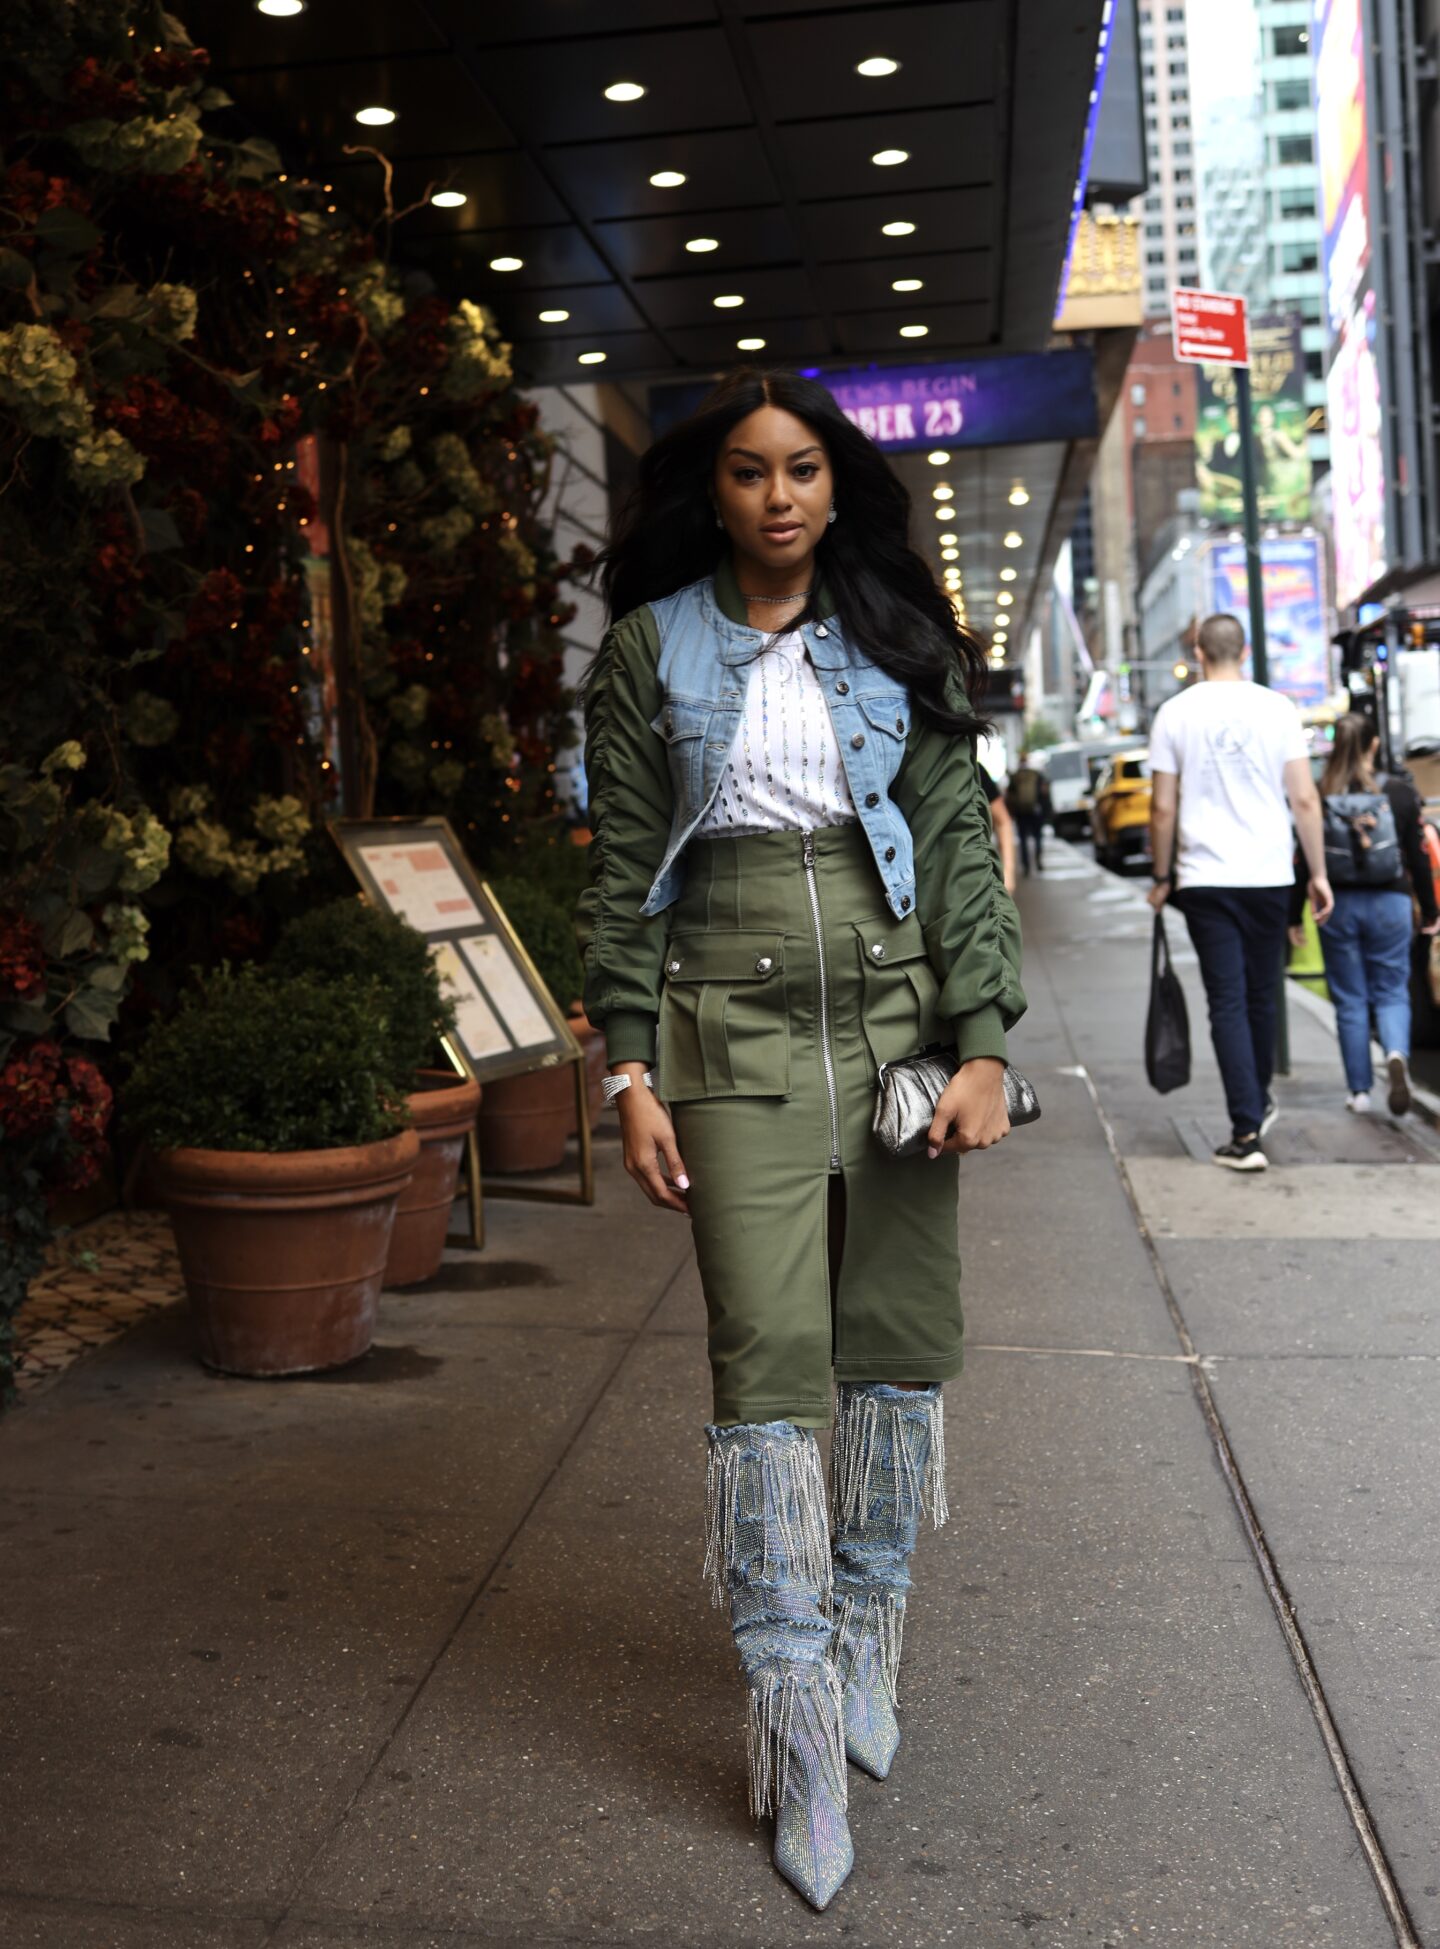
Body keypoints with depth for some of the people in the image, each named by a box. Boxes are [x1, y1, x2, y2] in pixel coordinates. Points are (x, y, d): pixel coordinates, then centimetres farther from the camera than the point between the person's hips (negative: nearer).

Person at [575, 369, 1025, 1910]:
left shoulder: (894, 640, 10)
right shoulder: (652, 650, 7)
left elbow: (957, 842, 6)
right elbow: (621, 873, 4)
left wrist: (984, 1045, -4)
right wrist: (631, 1072, -4)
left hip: (896, 1016, 2)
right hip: (735, 1036, -2)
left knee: (903, 1340, 6)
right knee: (768, 1364, -5)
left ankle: (867, 1628, 28)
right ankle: (794, 1712, 7)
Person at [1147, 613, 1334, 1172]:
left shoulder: (1175, 713, 0)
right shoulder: (1276, 708, 1)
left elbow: (1162, 807, -1)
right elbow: (1305, 799, -1)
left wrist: (1162, 877, 10)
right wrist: (1318, 872, 6)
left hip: (1205, 878, -1)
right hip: (1269, 875, 1)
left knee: (1228, 1003, -1)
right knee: (1261, 996, 17)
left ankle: (1247, 1132, -7)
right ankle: (1259, 1103, 34)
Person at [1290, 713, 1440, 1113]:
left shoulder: (1317, 797, -6)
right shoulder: (1400, 794, -4)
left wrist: (1294, 917, 4)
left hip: (1338, 905, 0)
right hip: (1389, 903, 0)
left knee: (1349, 999, 9)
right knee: (1391, 992, 10)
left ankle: (1359, 1090, 12)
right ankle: (1396, 1054, -19)